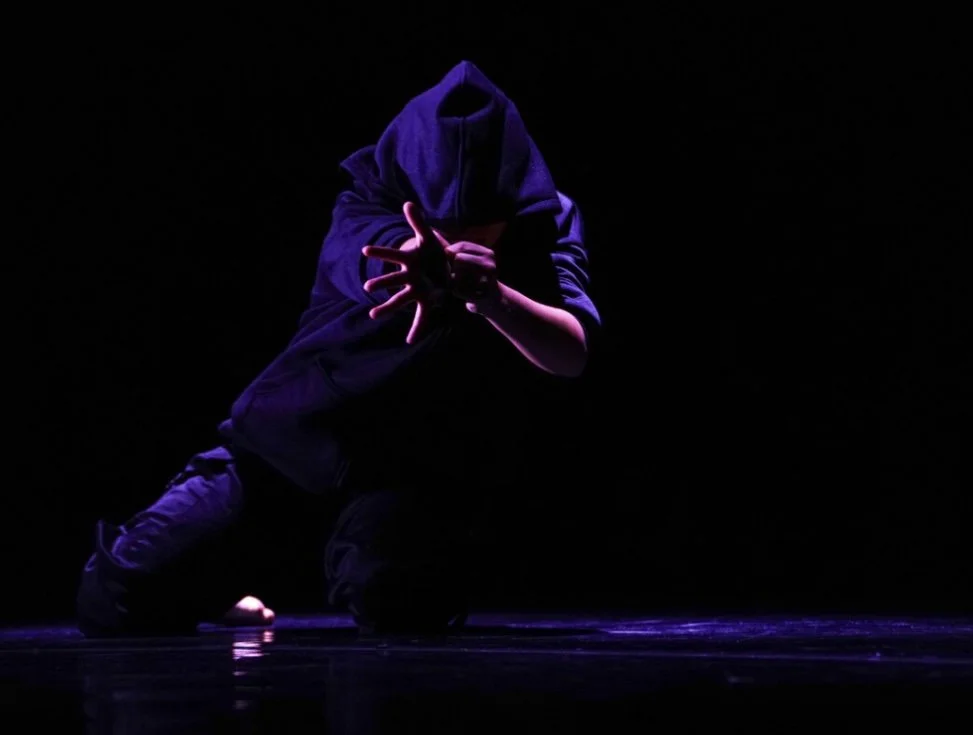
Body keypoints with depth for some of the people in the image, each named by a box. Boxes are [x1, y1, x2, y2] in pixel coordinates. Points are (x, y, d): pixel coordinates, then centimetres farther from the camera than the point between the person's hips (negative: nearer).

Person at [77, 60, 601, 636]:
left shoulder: (549, 220, -13)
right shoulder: (370, 202, -13)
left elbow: (572, 353, -30)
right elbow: (384, 267, -38)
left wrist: (492, 294, -53)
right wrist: (440, 273, -63)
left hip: (425, 458, -1)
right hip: (303, 429, 1)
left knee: (395, 600, -34)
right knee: (115, 602, -6)